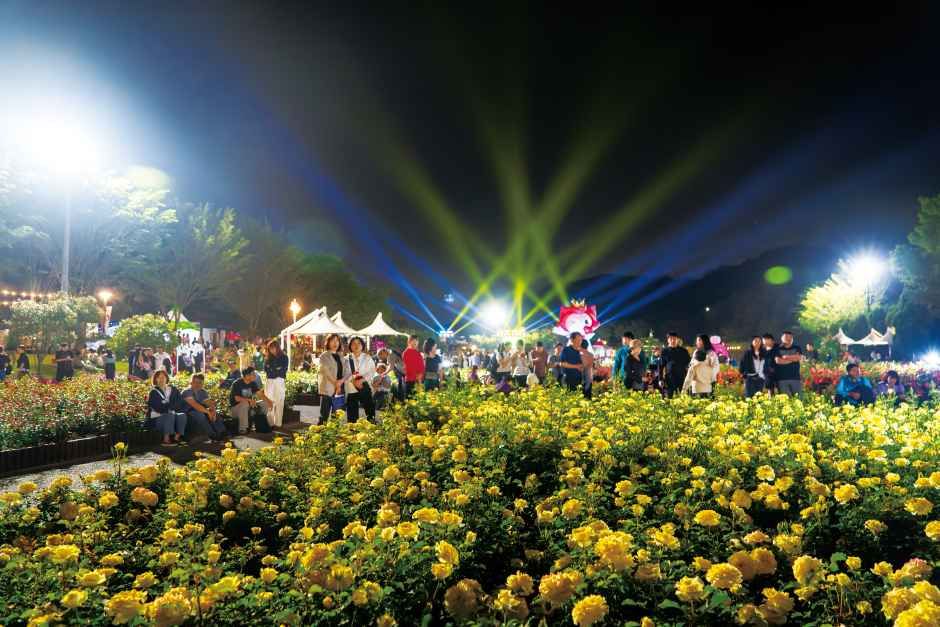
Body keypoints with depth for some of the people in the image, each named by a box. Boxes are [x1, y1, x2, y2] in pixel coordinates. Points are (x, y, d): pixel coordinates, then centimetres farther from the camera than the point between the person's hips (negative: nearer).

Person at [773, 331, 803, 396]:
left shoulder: (797, 348, 16)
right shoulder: (777, 349, 9)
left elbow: (800, 358, -3)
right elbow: (778, 360, -7)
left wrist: (786, 357, -2)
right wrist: (793, 359, 0)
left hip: (796, 378, 2)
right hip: (782, 379, -2)